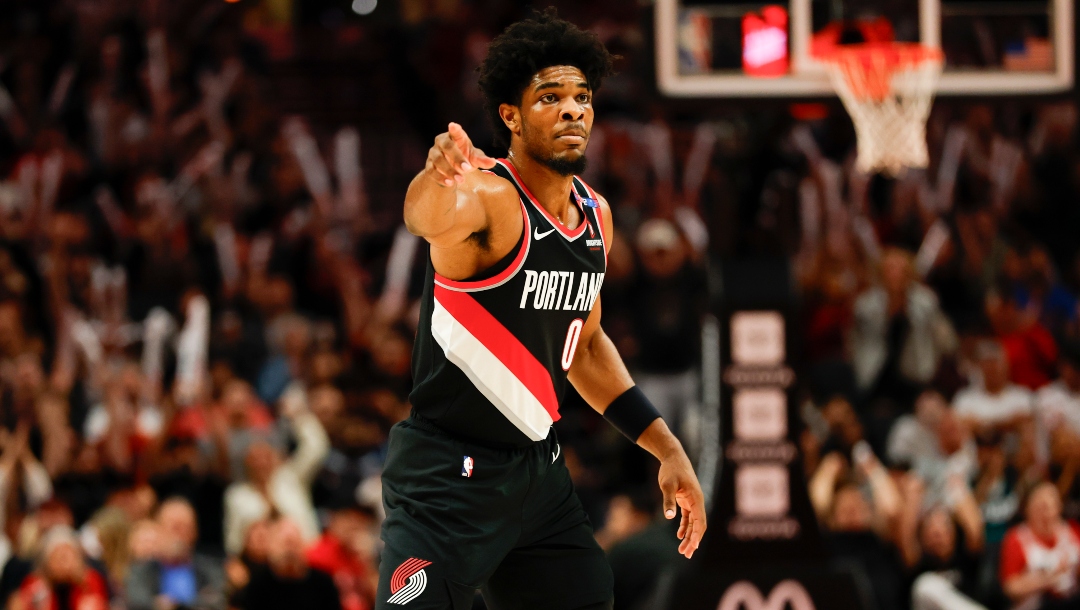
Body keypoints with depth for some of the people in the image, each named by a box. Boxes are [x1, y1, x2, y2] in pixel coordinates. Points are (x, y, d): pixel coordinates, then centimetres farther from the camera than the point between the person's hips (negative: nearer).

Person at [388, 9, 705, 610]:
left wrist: (667, 447, 18)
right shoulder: (486, 196, -19)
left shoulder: (595, 216, 7)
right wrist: (439, 176, -69)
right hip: (448, 474, -8)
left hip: (538, 470, 8)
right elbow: (427, 218, -45)